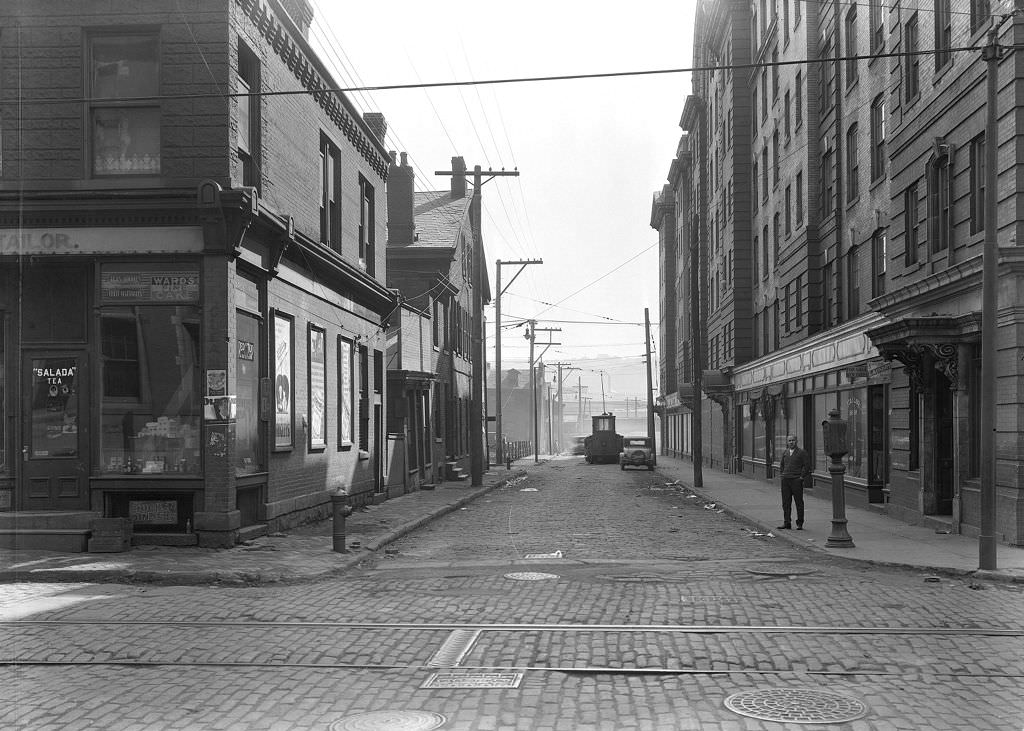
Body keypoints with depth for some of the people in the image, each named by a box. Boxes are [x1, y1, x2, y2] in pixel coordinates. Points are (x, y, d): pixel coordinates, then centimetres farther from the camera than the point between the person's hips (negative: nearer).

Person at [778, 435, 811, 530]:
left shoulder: (801, 452, -4)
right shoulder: (785, 453, 12)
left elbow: (807, 465, -7)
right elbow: (781, 464, 25)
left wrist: (802, 477, -9)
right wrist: (783, 474, 13)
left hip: (796, 480, -5)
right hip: (785, 480, 5)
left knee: (799, 502, 0)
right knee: (786, 503, 5)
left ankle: (800, 524, 6)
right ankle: (786, 523, 9)